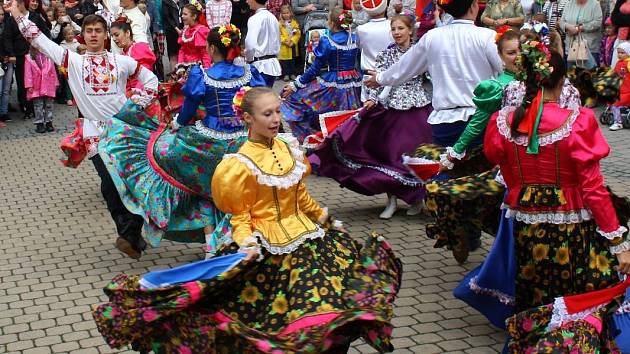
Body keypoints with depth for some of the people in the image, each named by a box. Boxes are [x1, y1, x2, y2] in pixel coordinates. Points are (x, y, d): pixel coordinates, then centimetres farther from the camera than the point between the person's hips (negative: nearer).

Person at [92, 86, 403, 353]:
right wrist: (245, 243, -28)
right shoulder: (242, 164, -14)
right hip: (268, 245, -7)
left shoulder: (288, 149, 5)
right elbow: (240, 215, -11)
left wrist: (323, 218, 26)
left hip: (304, 232, 7)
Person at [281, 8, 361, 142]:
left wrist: (296, 85, -4)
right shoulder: (355, 39, 4)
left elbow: (315, 68, -10)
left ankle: (306, 136, 6)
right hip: (354, 85, 6)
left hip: (333, 85, -6)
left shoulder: (327, 42, -12)